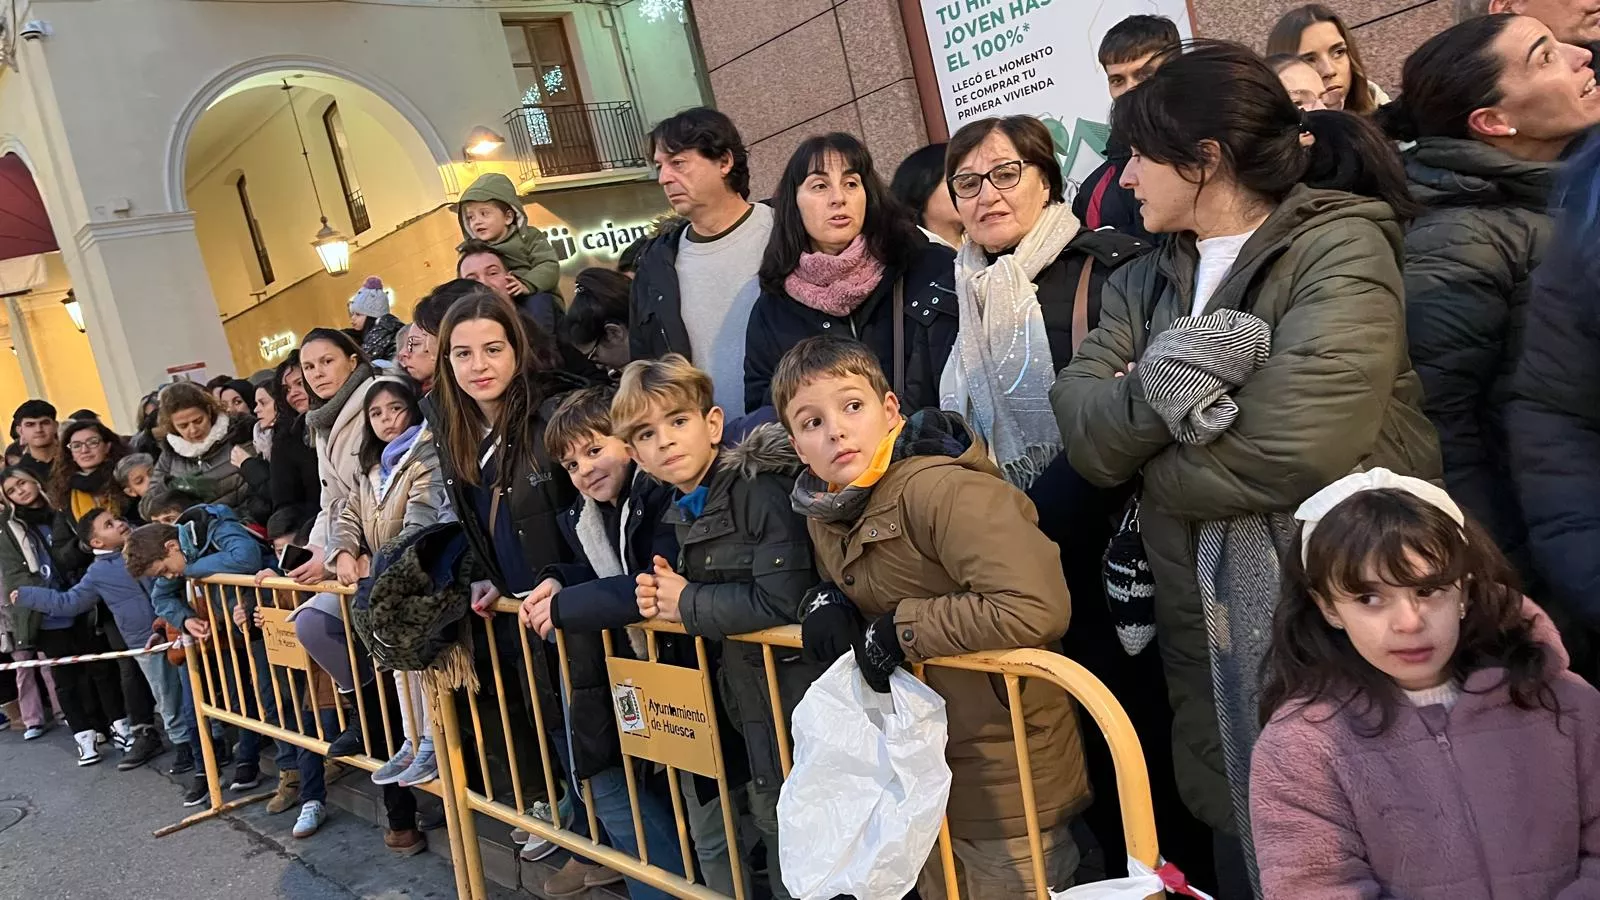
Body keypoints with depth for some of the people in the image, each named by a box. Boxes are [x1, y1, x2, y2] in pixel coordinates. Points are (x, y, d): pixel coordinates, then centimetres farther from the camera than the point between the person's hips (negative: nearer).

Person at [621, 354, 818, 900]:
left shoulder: (759, 489, -18)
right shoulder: (685, 511, 7)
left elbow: (782, 600, -27)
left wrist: (686, 604, -15)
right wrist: (660, 594, -4)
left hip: (791, 686, -8)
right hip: (739, 687, 8)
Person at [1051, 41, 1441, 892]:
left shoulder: (1339, 251, -9)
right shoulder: (1143, 283, 11)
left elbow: (1291, 448, -23)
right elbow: (1085, 433, -4)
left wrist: (1153, 463, -7)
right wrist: (1167, 383, -22)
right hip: (1212, 639, 6)